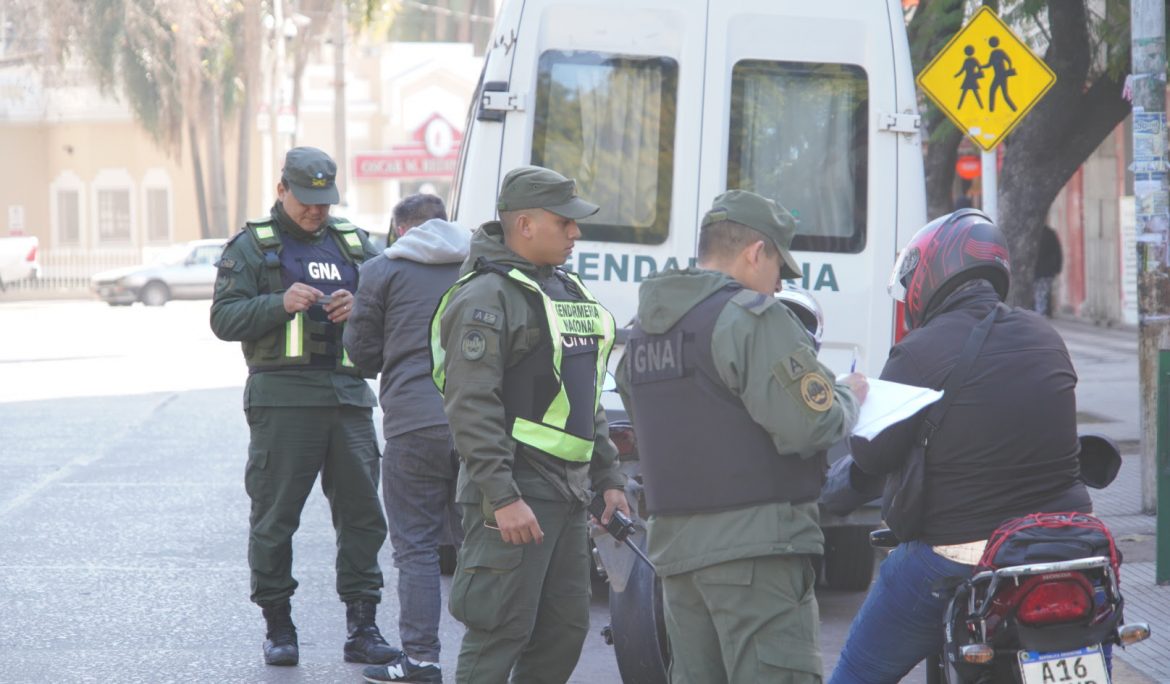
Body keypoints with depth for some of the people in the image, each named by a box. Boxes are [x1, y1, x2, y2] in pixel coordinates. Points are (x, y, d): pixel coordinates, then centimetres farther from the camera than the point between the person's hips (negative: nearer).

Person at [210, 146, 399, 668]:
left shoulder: (354, 244, 18)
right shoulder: (252, 247, 6)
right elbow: (224, 318, -2)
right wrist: (280, 303, -17)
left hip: (348, 394, 4)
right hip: (282, 398, -3)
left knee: (362, 512, 1)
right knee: (275, 516, -1)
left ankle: (362, 628, 6)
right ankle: (278, 627, 9)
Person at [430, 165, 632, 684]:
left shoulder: (566, 290, 17)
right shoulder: (489, 296, -12)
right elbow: (471, 407, -20)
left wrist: (607, 477, 19)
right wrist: (502, 498, -24)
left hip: (566, 494, 9)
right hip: (514, 493, -9)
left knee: (565, 629, 11)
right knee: (501, 631, -10)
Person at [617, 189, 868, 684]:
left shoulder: (643, 330, 15)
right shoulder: (753, 318, -12)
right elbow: (809, 426, -18)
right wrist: (848, 397, 3)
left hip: (675, 545, 8)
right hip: (754, 547, -8)